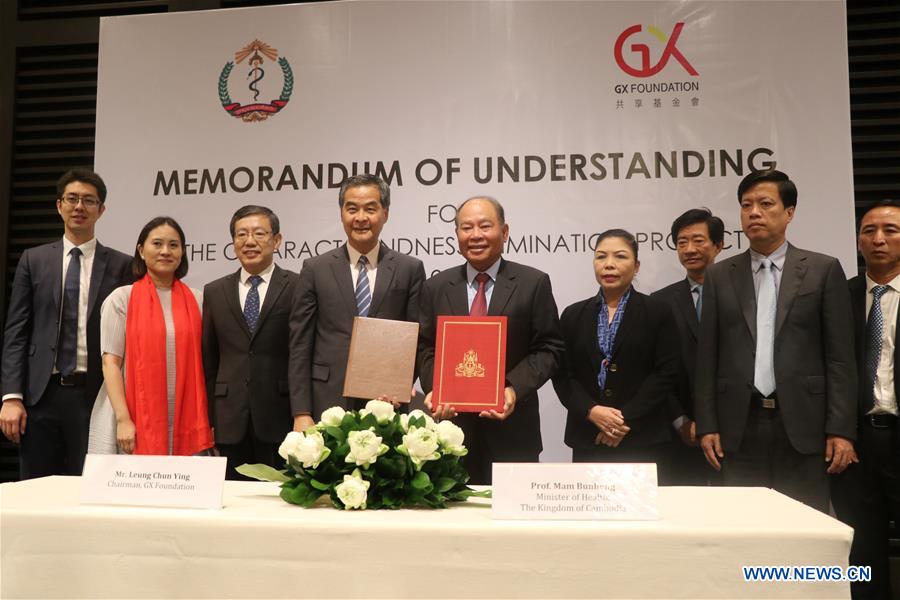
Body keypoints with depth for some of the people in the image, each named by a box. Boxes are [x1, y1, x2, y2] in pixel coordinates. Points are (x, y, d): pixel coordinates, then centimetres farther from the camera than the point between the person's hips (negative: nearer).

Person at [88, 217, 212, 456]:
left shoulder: (196, 301, 9)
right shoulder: (121, 299, 2)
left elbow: (203, 363, 11)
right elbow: (110, 363, -3)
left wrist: (207, 423, 4)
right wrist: (123, 419, -12)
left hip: (185, 424, 2)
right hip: (135, 423, -2)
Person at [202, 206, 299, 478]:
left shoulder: (298, 288, -1)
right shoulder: (215, 292, 11)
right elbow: (208, 360, 12)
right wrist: (208, 419, 7)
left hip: (280, 417, -3)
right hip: (230, 422, 3)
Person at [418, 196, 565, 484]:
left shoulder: (533, 283, -1)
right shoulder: (436, 287, 8)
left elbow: (549, 349, -3)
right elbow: (425, 348, 8)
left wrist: (515, 390, -17)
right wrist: (433, 389, -10)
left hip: (512, 426, -2)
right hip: (453, 421, 2)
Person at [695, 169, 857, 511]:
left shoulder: (824, 270, 4)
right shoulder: (719, 275, 9)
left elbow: (840, 356, 1)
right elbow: (707, 357, 7)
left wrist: (841, 430, -5)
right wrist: (706, 425, 1)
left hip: (802, 424, -1)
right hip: (739, 426, 2)